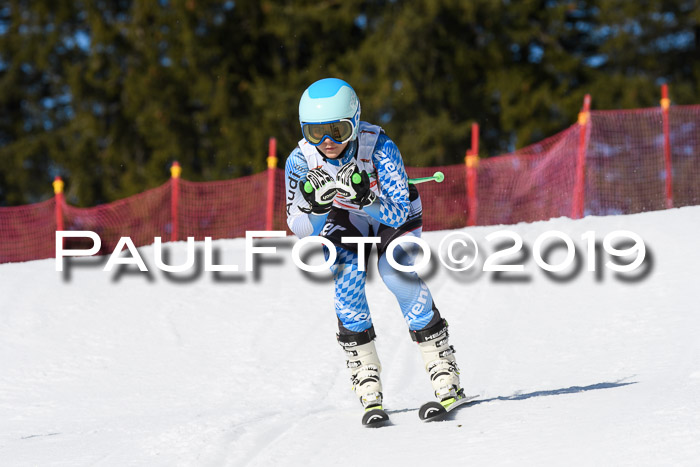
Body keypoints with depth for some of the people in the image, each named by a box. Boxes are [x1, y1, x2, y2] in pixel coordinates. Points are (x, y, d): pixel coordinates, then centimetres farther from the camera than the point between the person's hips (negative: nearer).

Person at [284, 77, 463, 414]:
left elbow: (398, 214, -36)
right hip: (343, 220, 2)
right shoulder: (301, 160, -29)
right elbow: (299, 228, -29)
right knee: (348, 285, -19)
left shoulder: (379, 148, -37)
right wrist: (312, 204, -50)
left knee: (401, 279, -21)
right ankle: (367, 384, -9)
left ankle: (445, 375, -9)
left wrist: (367, 199, -55)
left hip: (392, 214, -2)